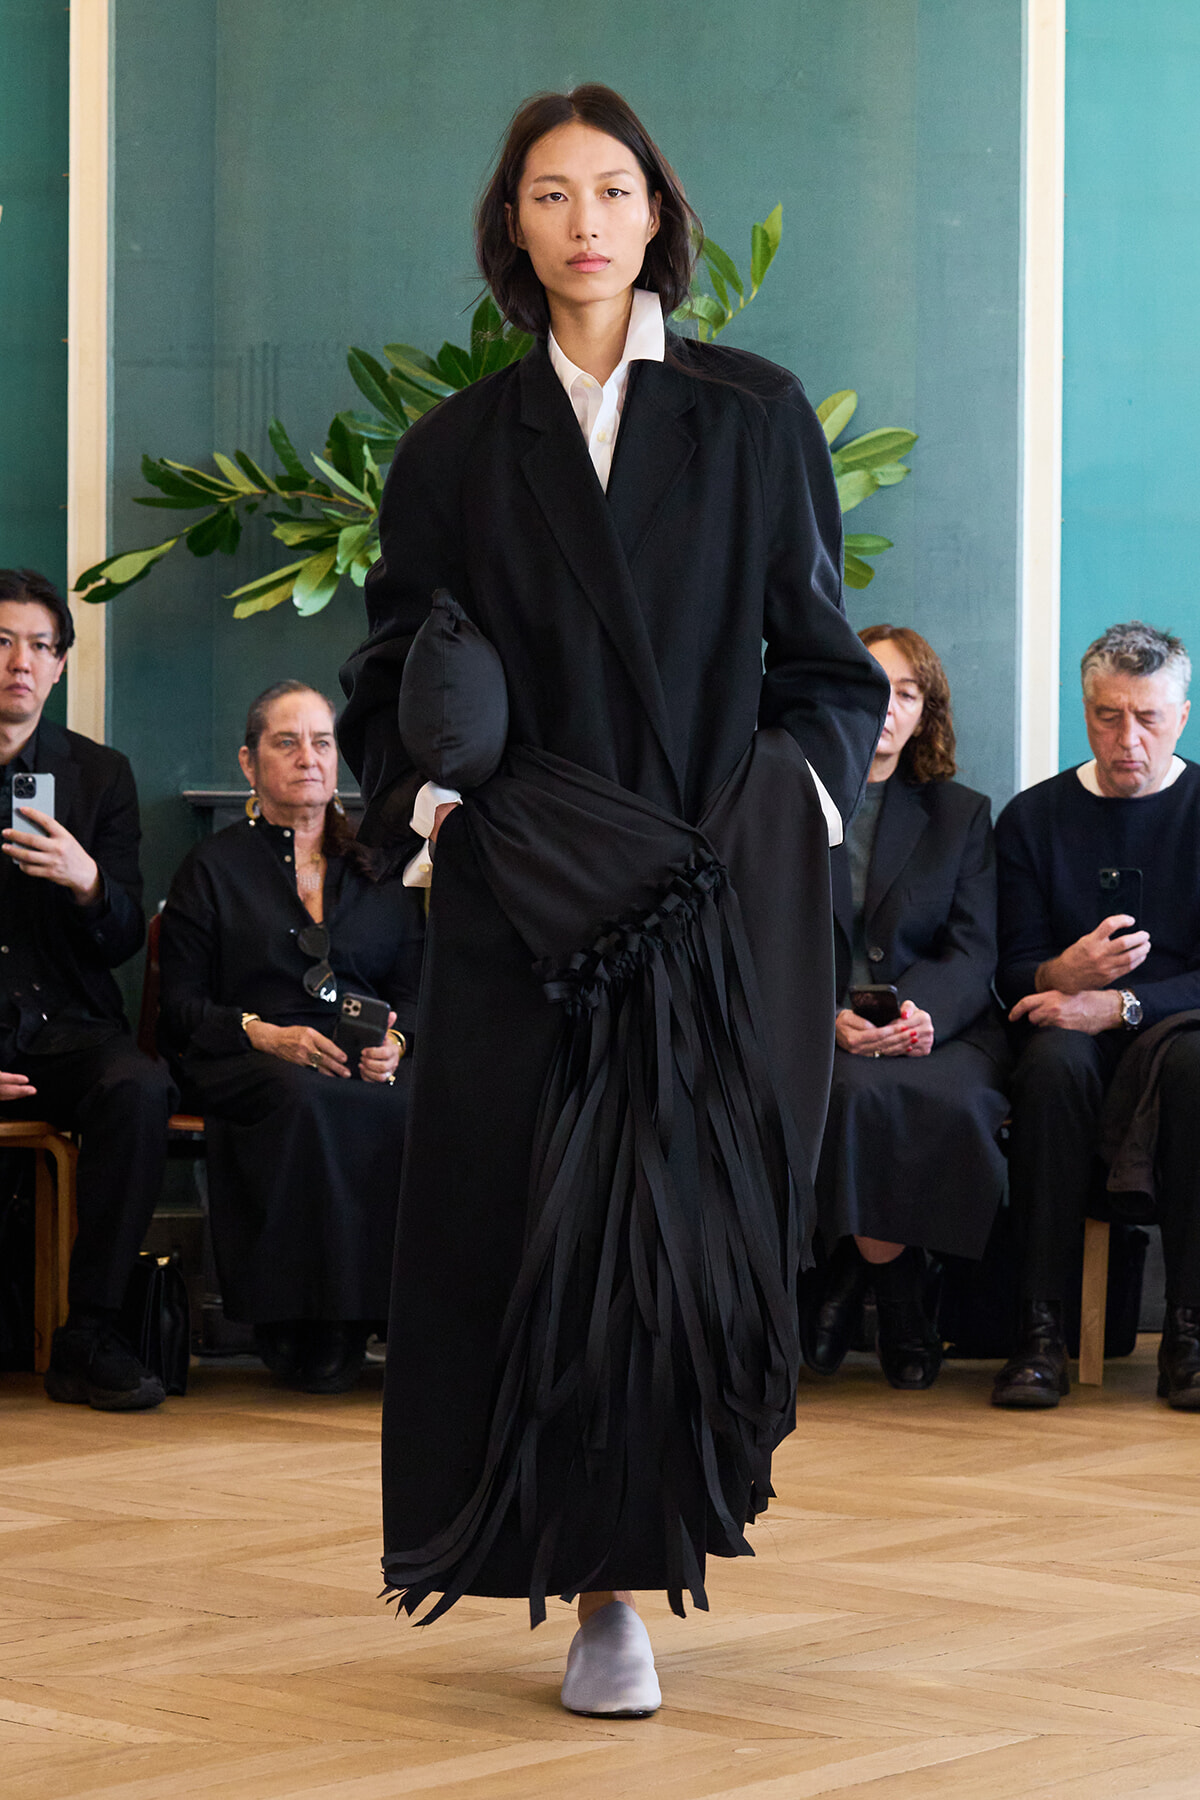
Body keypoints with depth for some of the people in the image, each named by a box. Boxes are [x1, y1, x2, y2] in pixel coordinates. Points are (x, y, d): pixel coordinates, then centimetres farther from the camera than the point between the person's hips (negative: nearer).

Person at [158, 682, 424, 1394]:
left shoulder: (376, 867, 23)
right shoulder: (215, 868, 13)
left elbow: (415, 987, 15)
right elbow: (182, 1007, 5)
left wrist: (394, 1040, -8)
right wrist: (267, 1035, -13)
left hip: (369, 1062, 2)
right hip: (247, 1063, -2)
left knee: (417, 1105, -35)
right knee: (310, 1102, -39)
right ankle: (311, 1328, -31)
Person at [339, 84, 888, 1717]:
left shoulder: (755, 419, 7)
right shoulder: (459, 450, 9)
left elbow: (825, 665, 8)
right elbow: (390, 685, 11)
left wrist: (792, 812, -5)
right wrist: (432, 802, -7)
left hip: (725, 893, -1)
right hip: (530, 898, 1)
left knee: (696, 1207, -7)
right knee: (537, 1210, -4)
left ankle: (644, 1539, 5)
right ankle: (602, 1588, 4)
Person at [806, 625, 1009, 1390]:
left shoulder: (962, 814, 17)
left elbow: (973, 953, 6)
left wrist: (923, 1012, -17)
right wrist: (827, 1016, -17)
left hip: (936, 1030, 1)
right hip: (809, 1027, -1)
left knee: (947, 1099, -35)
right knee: (860, 1093, -37)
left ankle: (857, 1271, -11)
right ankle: (897, 1294, -15)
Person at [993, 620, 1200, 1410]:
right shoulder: (1033, 818, 9)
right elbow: (1013, 973, 5)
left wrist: (1120, 1003, -20)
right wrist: (1065, 973, -20)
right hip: (1075, 1026, 1)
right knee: (1054, 1062, -35)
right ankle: (1042, 1328, -34)